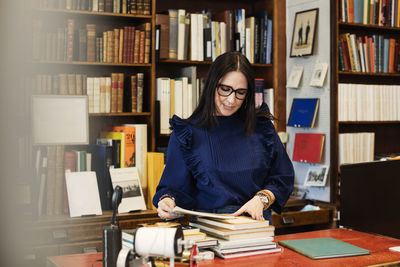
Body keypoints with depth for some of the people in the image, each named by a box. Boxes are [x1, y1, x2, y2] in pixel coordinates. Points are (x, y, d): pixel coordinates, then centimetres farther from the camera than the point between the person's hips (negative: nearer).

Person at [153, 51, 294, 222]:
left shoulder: (261, 126, 10)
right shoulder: (187, 133, 5)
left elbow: (283, 178, 13)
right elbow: (175, 187, 7)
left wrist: (261, 199, -6)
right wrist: (168, 201, -15)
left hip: (257, 222, 2)